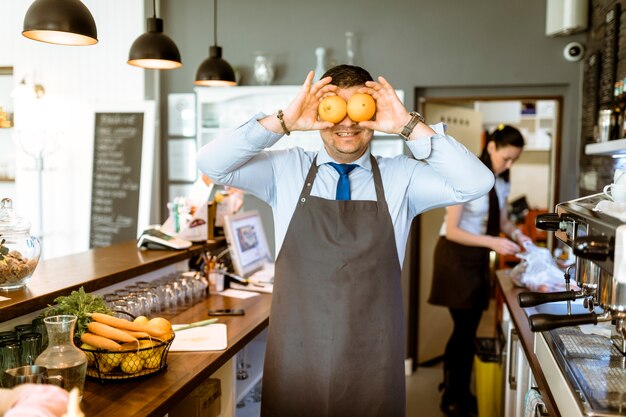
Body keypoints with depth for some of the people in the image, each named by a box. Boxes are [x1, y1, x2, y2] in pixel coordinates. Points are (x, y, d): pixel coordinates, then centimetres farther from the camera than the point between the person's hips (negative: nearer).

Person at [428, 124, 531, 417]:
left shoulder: (501, 183, 4)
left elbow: (502, 221, 15)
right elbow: (451, 231, -21)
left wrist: (516, 234, -6)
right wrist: (492, 242, -27)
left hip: (479, 259, 7)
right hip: (456, 257, -7)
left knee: (467, 327, 14)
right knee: (465, 328, -2)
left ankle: (454, 391, 30)